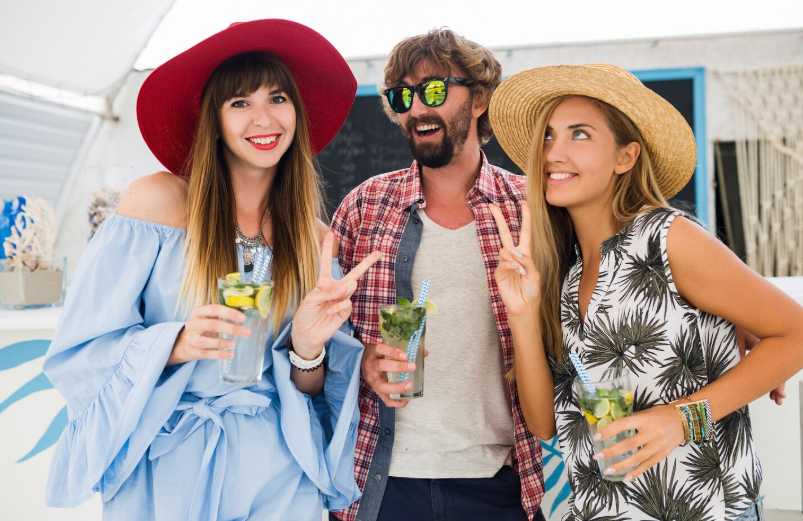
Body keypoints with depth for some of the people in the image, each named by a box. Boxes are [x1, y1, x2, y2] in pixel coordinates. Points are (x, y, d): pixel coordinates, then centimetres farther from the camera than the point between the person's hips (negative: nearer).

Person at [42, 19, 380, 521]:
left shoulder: (316, 239, 1)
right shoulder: (158, 200, -7)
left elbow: (310, 395, 4)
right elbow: (80, 349, -7)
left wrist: (307, 350, -17)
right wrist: (175, 344, -24)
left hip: (275, 478, 2)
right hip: (162, 469, -2)